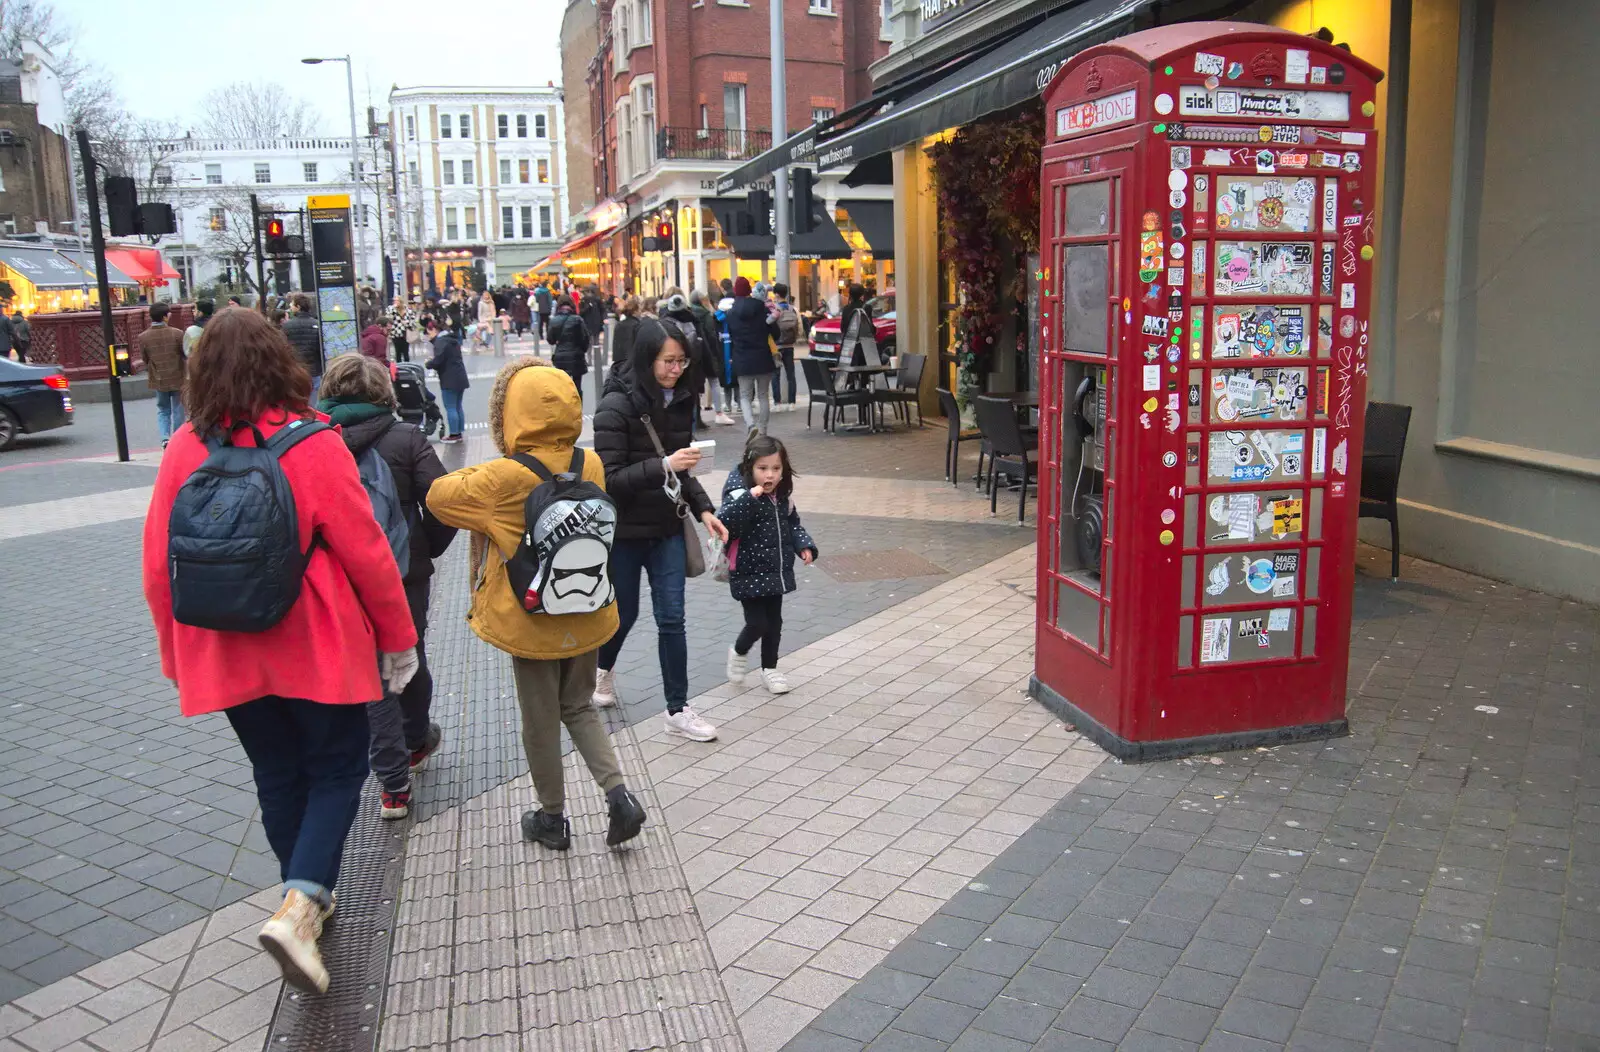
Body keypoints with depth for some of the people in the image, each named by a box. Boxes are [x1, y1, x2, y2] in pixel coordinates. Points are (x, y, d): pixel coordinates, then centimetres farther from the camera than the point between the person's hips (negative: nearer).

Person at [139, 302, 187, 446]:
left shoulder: (143, 337, -7)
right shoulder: (177, 334, -14)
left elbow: (144, 360, 2)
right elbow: (186, 356, -5)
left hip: (158, 380, 2)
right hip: (177, 379, -2)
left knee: (162, 410, 15)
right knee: (178, 411, 11)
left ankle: (165, 437, -4)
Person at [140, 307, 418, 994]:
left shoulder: (185, 451, -6)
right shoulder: (312, 444, -16)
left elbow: (159, 564, 0)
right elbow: (365, 551, -14)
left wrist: (177, 653, 14)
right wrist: (398, 636, -1)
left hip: (226, 654, 4)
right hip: (316, 649, -4)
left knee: (277, 776, 20)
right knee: (338, 770, 11)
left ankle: (308, 899, 33)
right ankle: (298, 906, -6)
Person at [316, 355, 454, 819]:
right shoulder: (405, 438, -9)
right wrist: (428, 549, 1)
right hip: (404, 571, 0)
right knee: (410, 657, 22)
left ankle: (394, 783, 9)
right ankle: (416, 740, 45)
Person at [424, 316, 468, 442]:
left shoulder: (440, 341, -14)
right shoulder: (452, 338, 16)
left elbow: (437, 361, -22)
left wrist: (427, 364, -2)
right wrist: (433, 362, 10)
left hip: (449, 380, -9)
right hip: (460, 377, 9)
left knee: (450, 408, -4)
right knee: (458, 407, 14)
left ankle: (453, 434, -2)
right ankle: (459, 433, 18)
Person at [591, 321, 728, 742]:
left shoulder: (679, 402, 1)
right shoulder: (616, 407, -17)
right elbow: (610, 478, -20)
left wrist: (704, 510, 0)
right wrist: (664, 466, -30)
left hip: (667, 529, 4)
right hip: (624, 532, -4)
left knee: (672, 619, 3)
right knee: (624, 613, 14)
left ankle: (678, 710, 14)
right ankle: (603, 668, 46)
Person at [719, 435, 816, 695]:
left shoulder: (782, 494, 2)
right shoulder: (740, 493, -19)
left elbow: (792, 524, 17)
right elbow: (724, 524, -34)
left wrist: (804, 546, 0)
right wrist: (749, 497, -40)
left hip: (777, 571, 6)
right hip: (749, 574, -6)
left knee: (774, 622, 14)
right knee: (757, 623, -4)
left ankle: (769, 668, 32)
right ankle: (739, 652, 28)